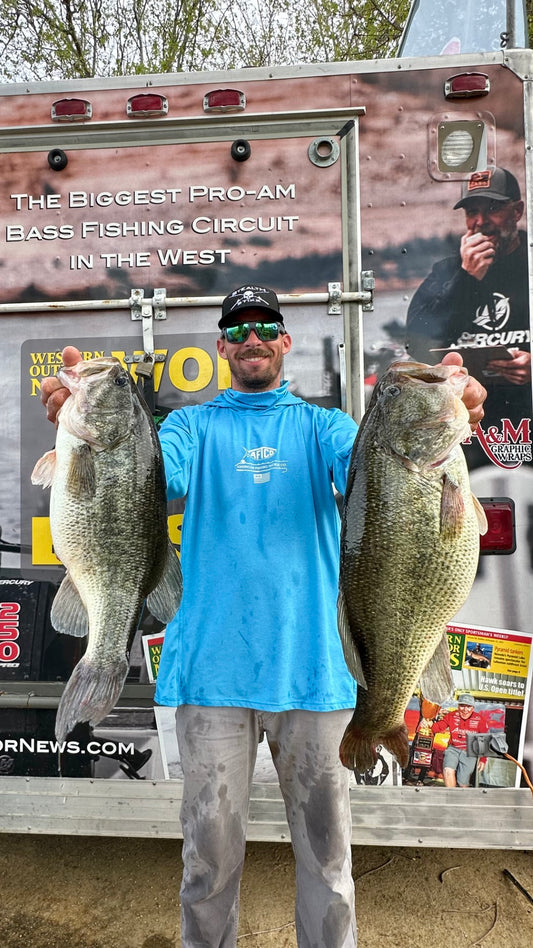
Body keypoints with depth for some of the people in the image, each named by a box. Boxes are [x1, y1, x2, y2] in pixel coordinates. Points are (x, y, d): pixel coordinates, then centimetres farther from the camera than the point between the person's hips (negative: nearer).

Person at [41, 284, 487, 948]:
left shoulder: (322, 426, 8)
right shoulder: (193, 425, 8)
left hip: (312, 666, 1)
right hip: (213, 666, 0)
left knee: (325, 847, 15)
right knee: (211, 849, 13)